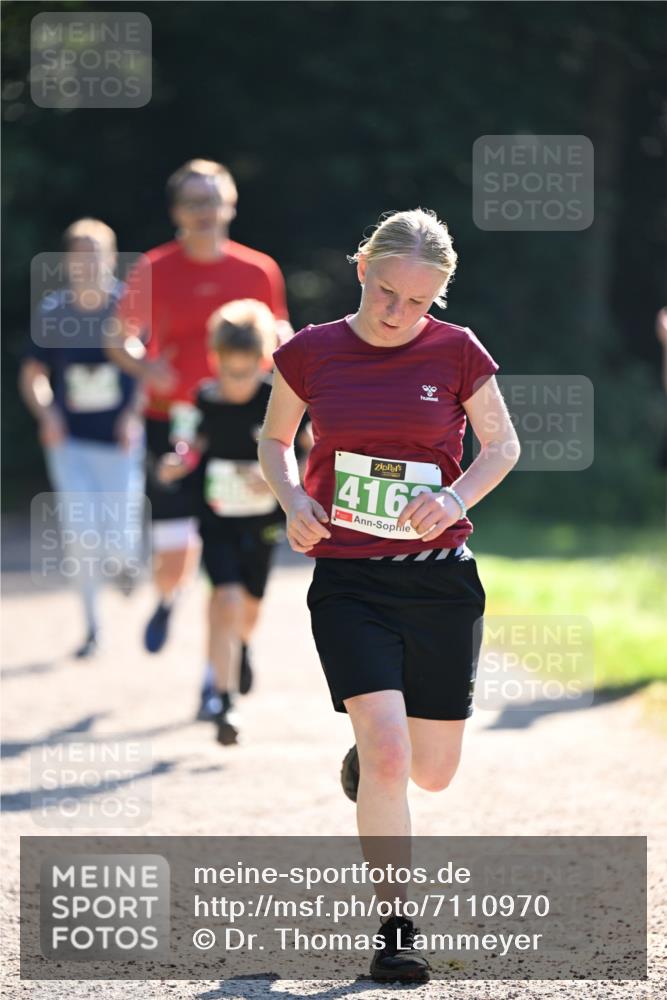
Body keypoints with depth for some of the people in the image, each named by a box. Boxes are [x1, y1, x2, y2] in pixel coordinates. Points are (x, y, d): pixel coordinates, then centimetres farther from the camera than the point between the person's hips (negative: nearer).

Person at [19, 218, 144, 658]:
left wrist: (135, 414, -12)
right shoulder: (52, 311, -1)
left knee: (120, 540, -3)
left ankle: (127, 557, 37)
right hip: (70, 441, 1)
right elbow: (33, 373, 9)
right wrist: (46, 411, -9)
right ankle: (92, 625, 11)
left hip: (121, 443, -1)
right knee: (81, 534, -8)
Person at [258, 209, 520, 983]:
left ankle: (366, 757, 46)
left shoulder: (457, 352, -4)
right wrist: (292, 500, -7)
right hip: (348, 581, -1)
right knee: (387, 751, -17)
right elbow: (274, 439, 13)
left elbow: (502, 445, 6)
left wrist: (455, 498, -13)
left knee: (431, 771, 9)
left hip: (440, 580, 1)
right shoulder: (310, 352, -2)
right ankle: (395, 927, -7)